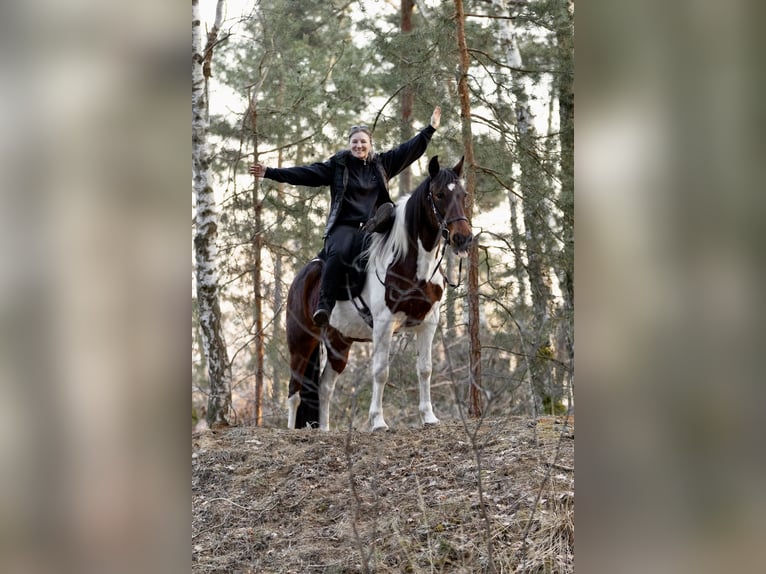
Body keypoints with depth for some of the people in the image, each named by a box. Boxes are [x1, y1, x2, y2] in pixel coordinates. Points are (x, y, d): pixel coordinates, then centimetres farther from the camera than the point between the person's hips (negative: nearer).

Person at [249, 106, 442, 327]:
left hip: (374, 225, 2)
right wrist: (270, 173, -3)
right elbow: (305, 174, 4)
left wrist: (430, 129, 15)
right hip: (345, 225, -2)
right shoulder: (337, 165, 10)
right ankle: (324, 304, -36)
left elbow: (409, 150, 19)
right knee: (339, 253, -34)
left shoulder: (382, 163, 18)